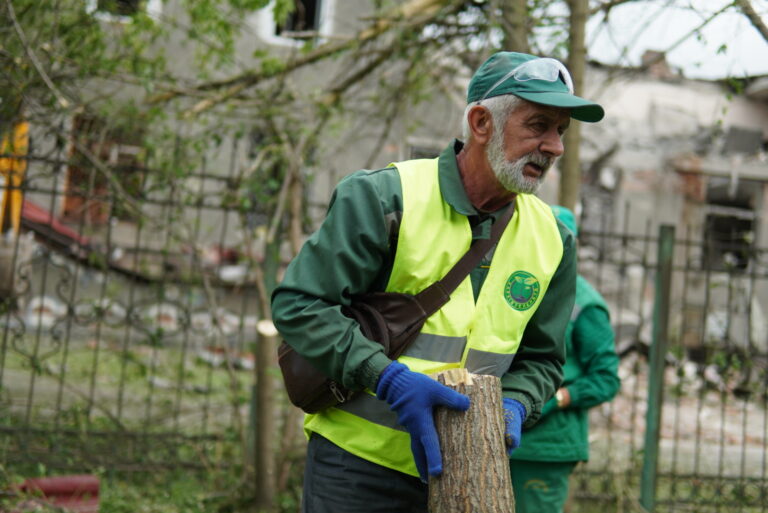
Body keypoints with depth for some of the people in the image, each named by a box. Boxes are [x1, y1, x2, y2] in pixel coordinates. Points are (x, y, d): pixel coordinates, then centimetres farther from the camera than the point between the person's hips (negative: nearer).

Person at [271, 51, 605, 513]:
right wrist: (389, 380, -25)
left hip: (454, 470, 5)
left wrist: (511, 406, -9)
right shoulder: (384, 197, -11)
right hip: (357, 459, -4)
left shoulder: (553, 242, 6)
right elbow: (298, 305, -14)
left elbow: (541, 359, 14)